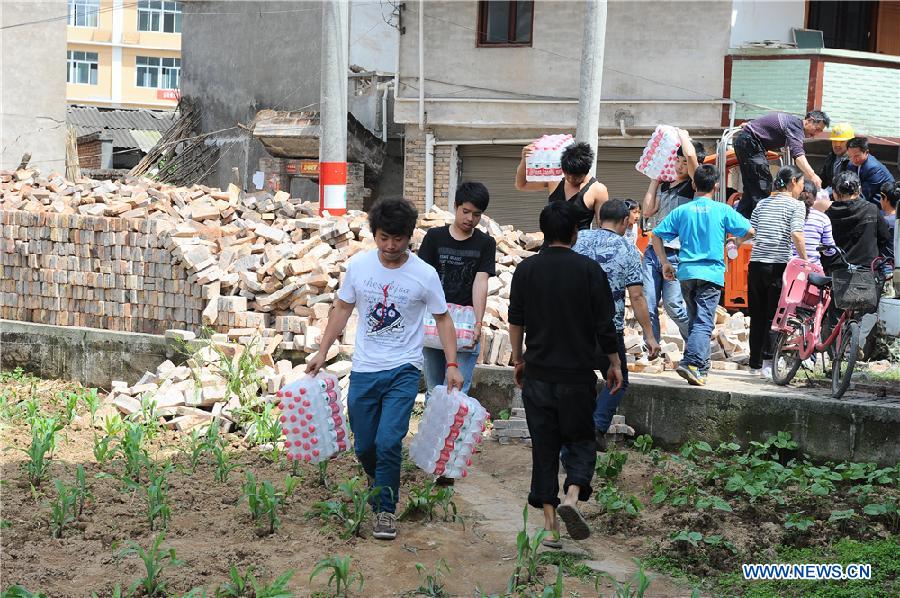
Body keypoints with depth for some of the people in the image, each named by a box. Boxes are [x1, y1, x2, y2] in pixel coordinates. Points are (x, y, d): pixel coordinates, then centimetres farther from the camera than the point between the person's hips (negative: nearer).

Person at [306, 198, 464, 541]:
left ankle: (385, 510, 3)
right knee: (364, 446, 11)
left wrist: (452, 365, -6)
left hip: (403, 370, -3)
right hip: (364, 370, 3)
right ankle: (378, 483, 43)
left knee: (388, 443, -14)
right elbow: (342, 309, 10)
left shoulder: (425, 275, -8)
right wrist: (322, 352, 8)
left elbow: (442, 319, 1)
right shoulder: (358, 266, -2)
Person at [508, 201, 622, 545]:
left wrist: (518, 360, 18)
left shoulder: (526, 270, 1)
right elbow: (605, 324, -4)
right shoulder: (589, 270, -6)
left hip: (537, 372, 2)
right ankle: (572, 496, -13)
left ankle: (550, 523, 9)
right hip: (578, 373, -2)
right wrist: (614, 363, 8)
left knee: (544, 446, 9)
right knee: (580, 439, 13)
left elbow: (515, 322, 5)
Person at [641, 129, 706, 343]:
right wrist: (656, 179, 14)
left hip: (676, 255, -6)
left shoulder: (693, 185, -3)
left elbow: (691, 155, -19)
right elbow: (648, 211, 12)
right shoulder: (665, 185, 19)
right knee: (648, 305, 1)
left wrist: (682, 133, -1)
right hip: (653, 252, 6)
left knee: (673, 305, -6)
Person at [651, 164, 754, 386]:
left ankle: (701, 367, 21)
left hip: (686, 272, 3)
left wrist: (665, 263, 13)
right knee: (704, 322, -9)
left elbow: (656, 235, 4)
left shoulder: (682, 211, 6)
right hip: (711, 272, -3)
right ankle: (691, 363, -26)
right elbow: (749, 231, 0)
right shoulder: (722, 210, 0)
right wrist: (737, 242, 21)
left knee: (694, 319, 16)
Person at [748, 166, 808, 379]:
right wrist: (805, 260, -8)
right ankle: (768, 363, -6)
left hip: (755, 264, 5)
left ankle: (755, 364, 15)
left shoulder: (762, 203, 15)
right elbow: (796, 234, -14)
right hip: (777, 265, -5)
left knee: (757, 316, 11)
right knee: (774, 316, 0)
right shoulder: (796, 205, -1)